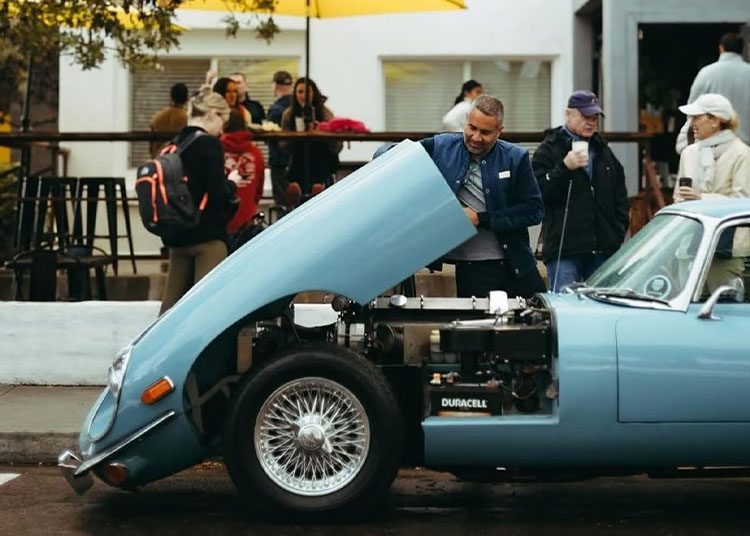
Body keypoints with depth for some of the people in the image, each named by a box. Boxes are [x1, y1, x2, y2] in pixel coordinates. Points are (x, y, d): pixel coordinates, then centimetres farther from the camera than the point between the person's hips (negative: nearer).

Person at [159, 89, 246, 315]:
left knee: (173, 298, 12)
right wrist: (231, 183, 1)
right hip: (208, 235, -7)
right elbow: (217, 196, -18)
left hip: (178, 234, 7)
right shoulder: (210, 145, -13)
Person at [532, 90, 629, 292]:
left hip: (603, 251, 6)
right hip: (564, 251, -5)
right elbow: (537, 191, -12)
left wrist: (618, 233, 10)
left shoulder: (604, 151, 19)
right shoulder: (549, 150, 1)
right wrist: (565, 167, -23)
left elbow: (620, 198, 22)